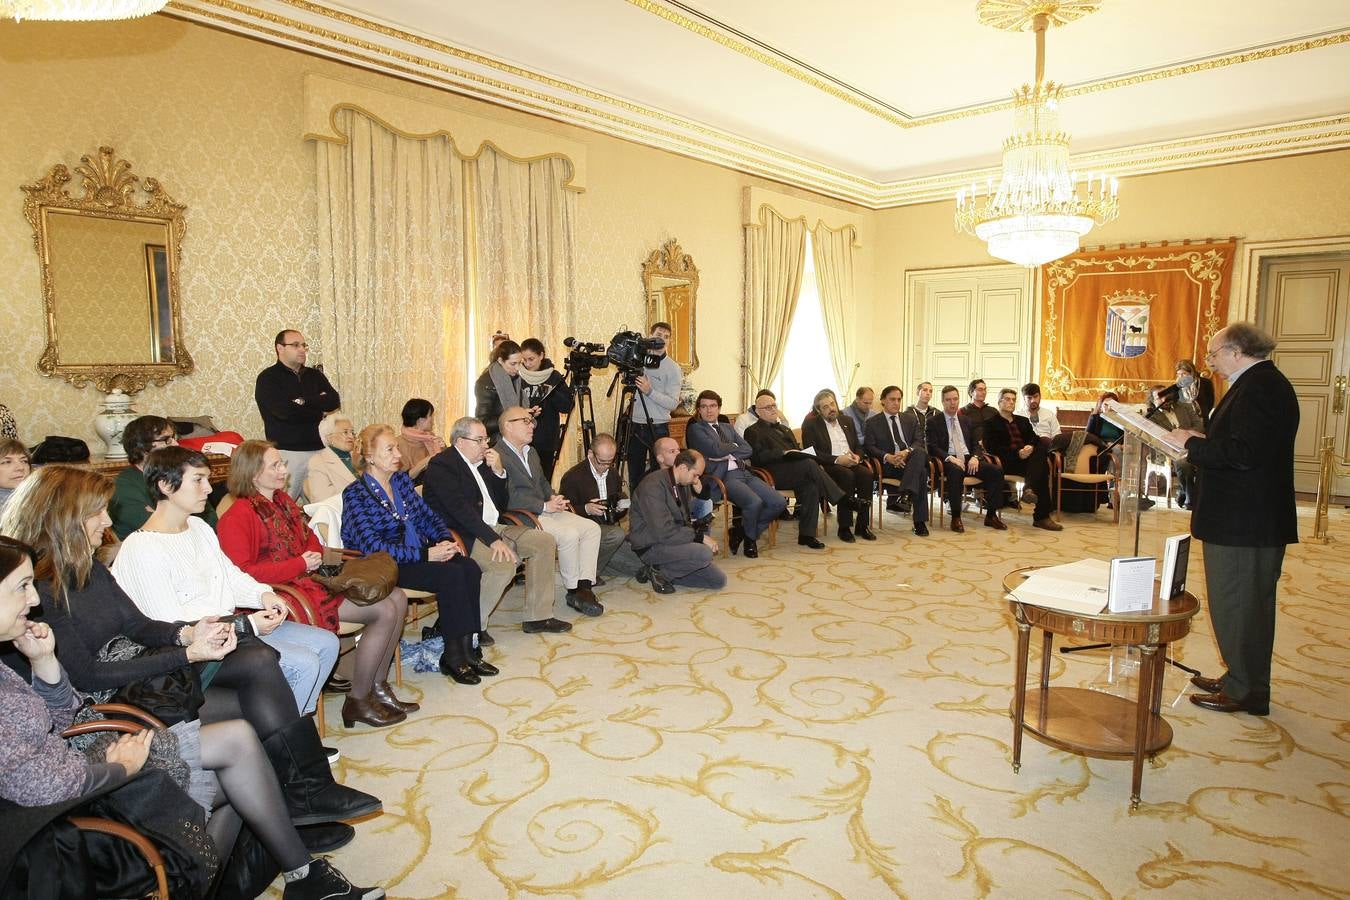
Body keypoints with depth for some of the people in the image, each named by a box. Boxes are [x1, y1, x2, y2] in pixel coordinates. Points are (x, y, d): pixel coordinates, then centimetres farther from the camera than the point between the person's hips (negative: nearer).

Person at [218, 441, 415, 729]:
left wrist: (315, 555, 3)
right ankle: (358, 701, -5)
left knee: (398, 598, -1)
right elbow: (242, 573, -21)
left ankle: (378, 687, 8)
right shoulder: (237, 517, -12)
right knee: (384, 611, -19)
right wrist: (300, 564, -18)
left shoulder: (282, 499, 15)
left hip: (311, 577, 10)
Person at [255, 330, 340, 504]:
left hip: (318, 450, 4)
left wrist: (304, 402, -8)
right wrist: (319, 410, -3)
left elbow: (334, 400, 3)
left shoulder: (315, 375, 18)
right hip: (286, 452, -4)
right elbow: (284, 410, -14)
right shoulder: (268, 378, 1)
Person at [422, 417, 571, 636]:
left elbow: (500, 505, 18)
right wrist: (494, 540, -27)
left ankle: (538, 617, 1)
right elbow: (460, 509, -21)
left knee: (544, 541, -3)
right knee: (504, 564, -33)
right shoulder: (441, 465, -10)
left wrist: (498, 472, 3)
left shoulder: (481, 463, 16)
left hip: (492, 529, 9)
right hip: (464, 536, -9)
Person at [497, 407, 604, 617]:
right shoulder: (498, 456, -11)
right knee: (569, 534, -28)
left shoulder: (531, 452, 22)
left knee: (592, 528, -6)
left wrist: (554, 498, 6)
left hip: (547, 511, 10)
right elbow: (510, 495, -19)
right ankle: (573, 591, -10)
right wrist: (545, 506, -19)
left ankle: (584, 586, -9)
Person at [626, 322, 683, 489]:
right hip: (635, 425, 3)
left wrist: (650, 391, -23)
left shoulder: (673, 368, -4)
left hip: (658, 427, -3)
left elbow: (673, 403, -13)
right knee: (634, 475, 8)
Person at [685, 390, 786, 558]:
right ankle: (750, 538, 1)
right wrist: (734, 446, 8)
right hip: (723, 477, -7)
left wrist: (728, 454, -4)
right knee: (754, 502, -31)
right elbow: (716, 450, -10)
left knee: (779, 503, -11)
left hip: (745, 473, 7)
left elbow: (748, 449, 12)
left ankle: (741, 530, 9)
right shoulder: (695, 429, 6)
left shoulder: (727, 427, 26)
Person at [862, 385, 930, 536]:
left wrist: (907, 452, -17)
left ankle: (898, 496, -43)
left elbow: (919, 441, 8)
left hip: (911, 459, 3)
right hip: (888, 465, -3)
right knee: (921, 473, -34)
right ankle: (919, 521, -37)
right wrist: (887, 457, -20)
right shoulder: (873, 422, 12)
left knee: (920, 452, -36)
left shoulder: (911, 418, 22)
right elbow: (869, 447, 0)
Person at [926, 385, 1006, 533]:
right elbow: (932, 447, -4)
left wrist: (975, 457, -5)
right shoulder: (933, 422, 7)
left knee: (997, 470, -20)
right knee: (956, 471, -40)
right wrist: (950, 458, -21)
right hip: (949, 461, -5)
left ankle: (991, 515, -12)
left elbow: (975, 444, 18)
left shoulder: (966, 421, 22)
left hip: (968, 459, 5)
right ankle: (956, 517, -32)